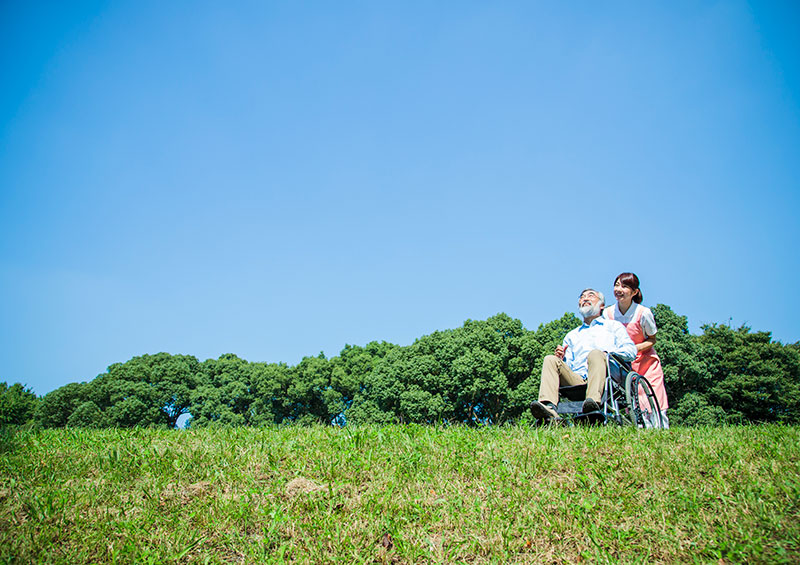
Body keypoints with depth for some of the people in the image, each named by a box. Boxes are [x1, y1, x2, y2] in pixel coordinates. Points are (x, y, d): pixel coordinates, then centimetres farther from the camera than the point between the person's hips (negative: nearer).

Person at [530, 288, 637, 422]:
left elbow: (631, 350, 9)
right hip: (578, 380, 3)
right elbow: (567, 366, 23)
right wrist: (561, 359, 0)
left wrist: (606, 353, -8)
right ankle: (549, 408, -44)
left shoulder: (613, 326, 26)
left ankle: (593, 402, -56)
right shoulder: (571, 335, 35)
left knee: (595, 354, -32)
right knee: (550, 360, -20)